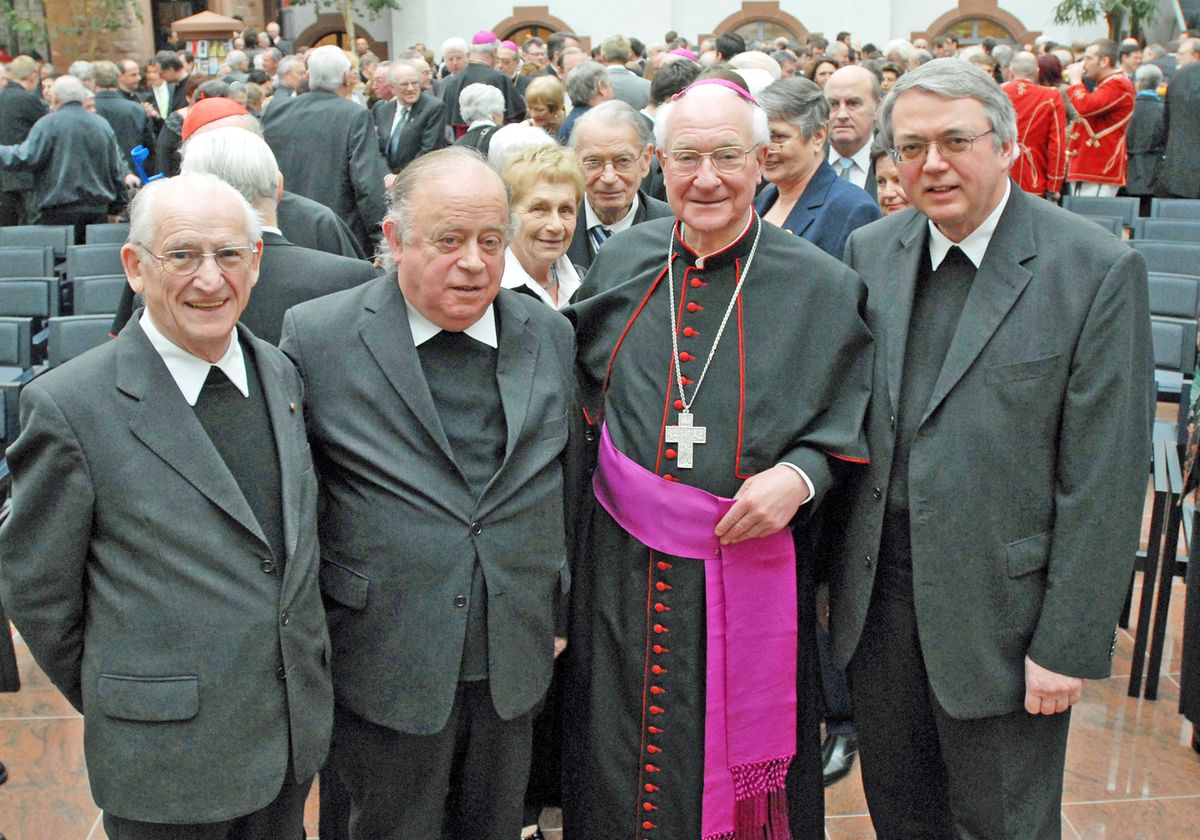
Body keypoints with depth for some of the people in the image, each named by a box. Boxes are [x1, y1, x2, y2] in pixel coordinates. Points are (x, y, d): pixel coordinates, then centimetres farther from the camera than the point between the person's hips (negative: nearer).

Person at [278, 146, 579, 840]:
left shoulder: (551, 335, 1)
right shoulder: (316, 336, -10)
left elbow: (567, 480, 9)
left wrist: (561, 610, 13)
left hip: (516, 661, 4)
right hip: (387, 667, -3)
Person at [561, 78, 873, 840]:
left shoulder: (821, 286, -6)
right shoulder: (622, 262, 3)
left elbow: (849, 427, -2)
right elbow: (580, 378, 18)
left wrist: (799, 477, -19)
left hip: (750, 571, -2)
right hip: (625, 571, 3)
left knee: (737, 765, 11)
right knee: (621, 769, 14)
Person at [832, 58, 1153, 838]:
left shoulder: (1098, 268, -12)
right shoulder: (869, 252, 3)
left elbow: (1105, 477, -13)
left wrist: (1068, 645, -13)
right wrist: (831, 568, 6)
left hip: (1000, 611, -4)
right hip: (878, 592, 5)